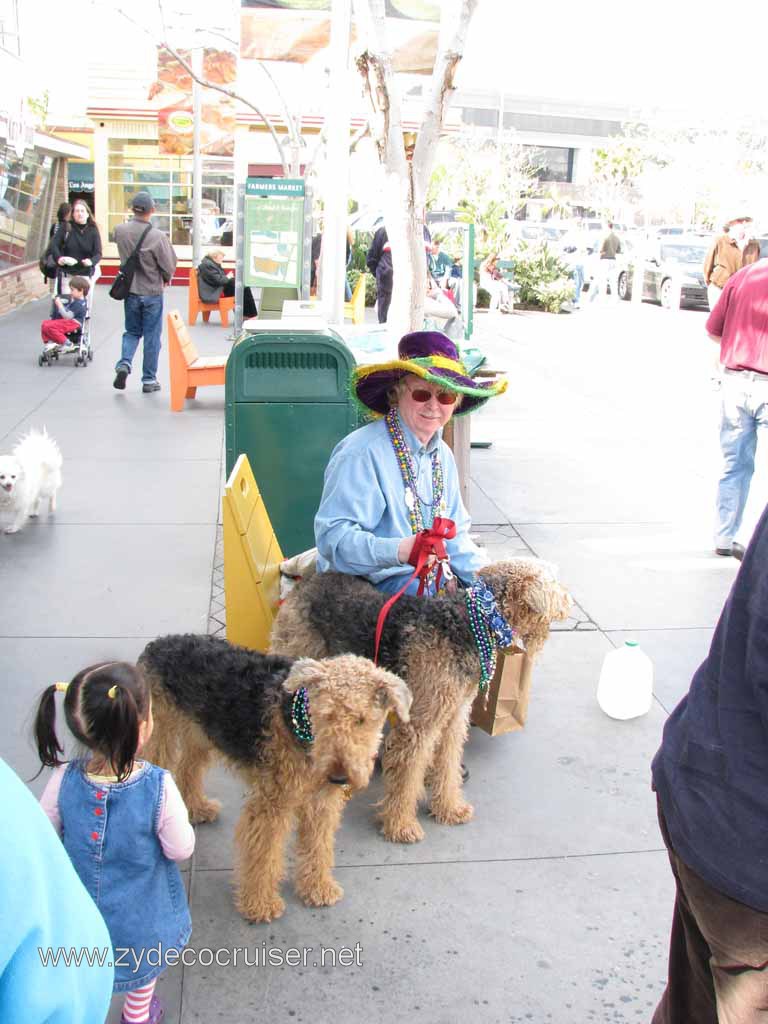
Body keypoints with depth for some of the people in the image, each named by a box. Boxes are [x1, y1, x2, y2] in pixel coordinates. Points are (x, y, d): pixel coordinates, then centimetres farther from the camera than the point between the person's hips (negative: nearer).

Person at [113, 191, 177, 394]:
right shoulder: (157, 236, -20)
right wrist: (165, 278, 7)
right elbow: (169, 266, -13)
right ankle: (149, 379, 14)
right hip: (152, 292, -3)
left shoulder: (120, 231, -7)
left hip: (130, 290, 3)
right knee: (152, 336, 8)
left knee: (132, 331, 20)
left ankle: (124, 363, -4)